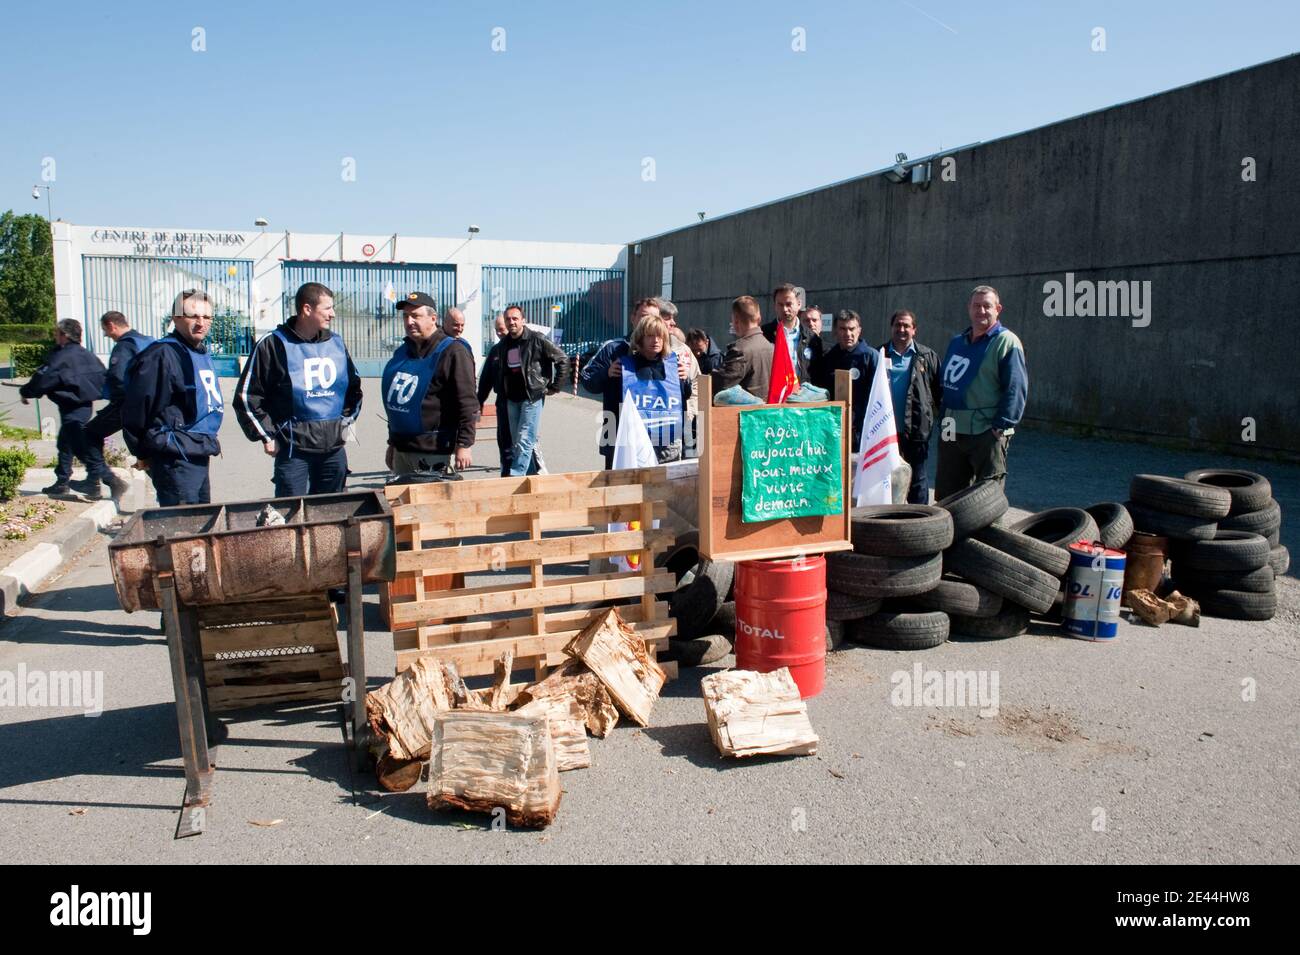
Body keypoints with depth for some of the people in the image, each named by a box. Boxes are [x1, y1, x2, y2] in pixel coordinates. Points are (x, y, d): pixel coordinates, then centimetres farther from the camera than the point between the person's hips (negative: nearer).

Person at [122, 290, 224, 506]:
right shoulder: (162, 355, -14)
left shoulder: (203, 354, 15)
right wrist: (143, 453, -7)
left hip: (199, 458, 9)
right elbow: (136, 407, -15)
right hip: (176, 461, -9)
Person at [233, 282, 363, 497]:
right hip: (293, 449, -5)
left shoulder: (336, 344, 10)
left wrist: (346, 420, 15)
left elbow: (354, 386, 24)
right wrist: (267, 436, -5)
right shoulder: (273, 344, -5)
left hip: (334, 448, 5)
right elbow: (246, 396, -3)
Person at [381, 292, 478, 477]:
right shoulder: (402, 352, 15)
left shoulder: (453, 352, -9)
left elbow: (467, 403, -14)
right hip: (402, 449, 8)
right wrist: (392, 443, 23)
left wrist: (464, 445, -20)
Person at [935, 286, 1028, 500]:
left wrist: (1001, 425, -18)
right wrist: (944, 419, 13)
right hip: (952, 432, 7)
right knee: (945, 495, 12)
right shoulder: (957, 342, 16)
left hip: (987, 432, -7)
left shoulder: (1007, 342, -6)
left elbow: (1016, 388, -12)